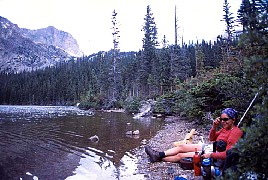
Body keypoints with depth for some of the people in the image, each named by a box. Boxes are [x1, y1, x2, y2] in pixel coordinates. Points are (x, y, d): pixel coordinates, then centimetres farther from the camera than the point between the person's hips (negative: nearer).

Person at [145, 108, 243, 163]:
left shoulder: (235, 132, -19)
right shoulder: (226, 128, 8)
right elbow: (211, 138, 13)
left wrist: (210, 155, -27)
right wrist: (214, 127, -4)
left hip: (215, 155, -9)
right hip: (209, 147, 9)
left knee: (180, 155, -9)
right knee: (181, 147, 0)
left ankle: (158, 158, 5)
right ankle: (159, 154, 3)